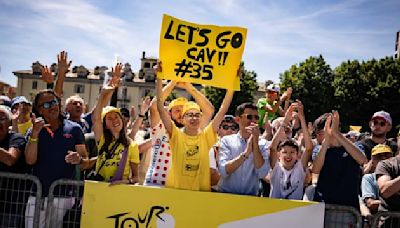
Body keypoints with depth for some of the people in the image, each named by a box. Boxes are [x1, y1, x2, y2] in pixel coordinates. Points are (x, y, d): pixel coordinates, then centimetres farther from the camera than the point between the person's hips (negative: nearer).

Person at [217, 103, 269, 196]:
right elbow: (224, 171, -13)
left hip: (250, 196, 0)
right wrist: (246, 153, -20)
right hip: (226, 194, 0)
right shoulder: (227, 140, -1)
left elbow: (262, 174, -10)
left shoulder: (262, 143, 2)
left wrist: (255, 142, -12)